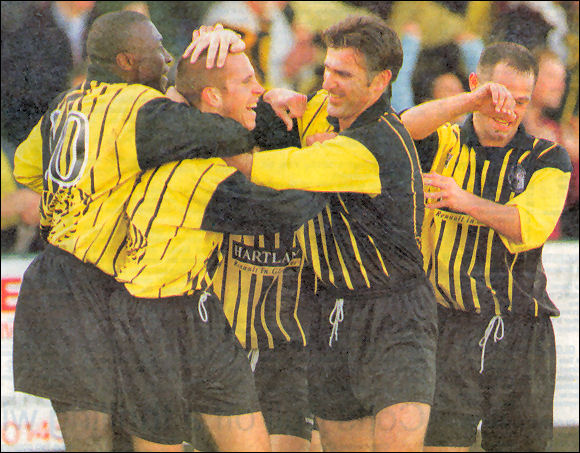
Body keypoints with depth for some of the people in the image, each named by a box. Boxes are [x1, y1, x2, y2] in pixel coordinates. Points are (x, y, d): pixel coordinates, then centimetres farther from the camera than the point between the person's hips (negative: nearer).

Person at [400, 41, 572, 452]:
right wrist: (470, 102, -29)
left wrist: (467, 201, -24)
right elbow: (400, 130, -15)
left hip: (523, 338, 1)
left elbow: (531, 227, -9)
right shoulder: (443, 145, 8)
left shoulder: (547, 159, 9)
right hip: (448, 326, -1)